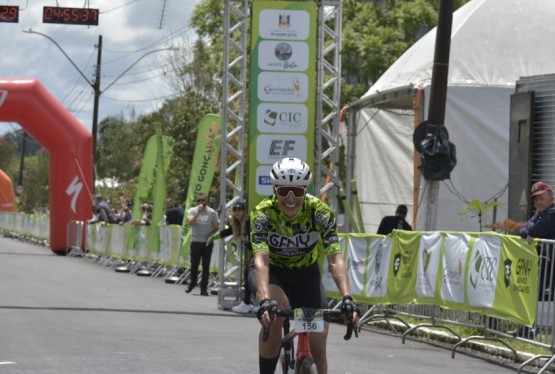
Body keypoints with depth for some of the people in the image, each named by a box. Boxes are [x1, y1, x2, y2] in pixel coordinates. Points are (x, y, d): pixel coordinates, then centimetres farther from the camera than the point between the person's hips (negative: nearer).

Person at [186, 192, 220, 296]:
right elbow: (190, 222, -16)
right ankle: (192, 283, 27)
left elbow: (216, 227, 4)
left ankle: (204, 288, 6)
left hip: (208, 242, 0)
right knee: (194, 264, 5)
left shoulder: (212, 212, 1)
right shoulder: (192, 211, 1)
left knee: (206, 266, 1)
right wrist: (198, 212, -22)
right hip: (196, 241, 0)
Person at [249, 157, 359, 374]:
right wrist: (264, 300, -54)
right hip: (271, 271, -2)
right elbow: (261, 260, -38)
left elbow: (335, 259, -32)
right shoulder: (263, 213, -27)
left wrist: (347, 298, -48)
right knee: (276, 309, -36)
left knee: (317, 348, -7)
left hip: (306, 274, 2)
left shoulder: (320, 212, -24)